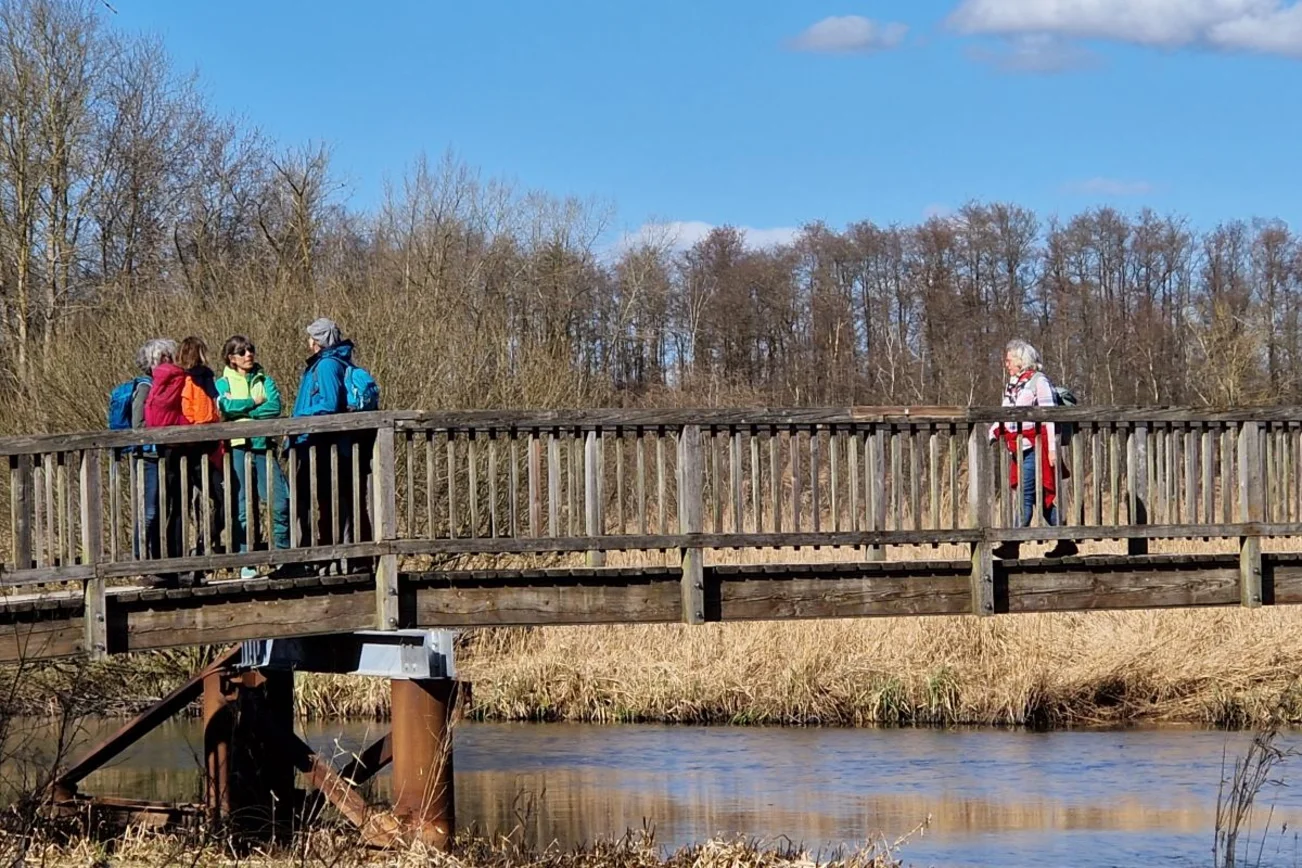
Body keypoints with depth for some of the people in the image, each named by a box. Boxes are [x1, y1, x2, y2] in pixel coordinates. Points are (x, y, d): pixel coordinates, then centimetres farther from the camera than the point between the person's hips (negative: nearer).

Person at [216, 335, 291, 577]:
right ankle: (246, 563, 3)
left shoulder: (264, 381, 14)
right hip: (238, 448, -2)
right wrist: (253, 402, -4)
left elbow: (275, 406, -4)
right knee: (243, 507, -2)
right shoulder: (223, 383, 10)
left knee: (281, 501, -9)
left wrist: (241, 410, -9)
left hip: (263, 446, 2)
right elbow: (224, 407, -11)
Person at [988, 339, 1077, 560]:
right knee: (1042, 498, 8)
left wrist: (1052, 448, -14)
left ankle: (1013, 545, -17)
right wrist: (990, 435, 2)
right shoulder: (1011, 386, 19)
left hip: (1035, 447, -8)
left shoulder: (1038, 381, -4)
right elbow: (1003, 418, 18)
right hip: (1019, 450, 8)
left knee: (1026, 494, -12)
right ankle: (1065, 543, 14)